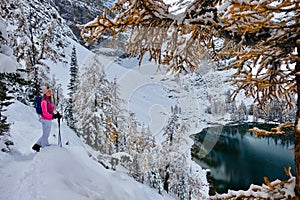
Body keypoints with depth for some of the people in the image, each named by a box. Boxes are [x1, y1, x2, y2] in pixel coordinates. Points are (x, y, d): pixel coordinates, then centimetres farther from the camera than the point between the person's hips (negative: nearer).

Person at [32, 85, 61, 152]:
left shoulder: (49, 100, 11)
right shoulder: (44, 101, -16)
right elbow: (45, 113, -20)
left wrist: (56, 115, -2)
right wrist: (53, 116, -24)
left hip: (49, 120, 9)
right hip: (45, 120, -9)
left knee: (46, 135, 19)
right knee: (45, 135, 3)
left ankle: (36, 146, 33)